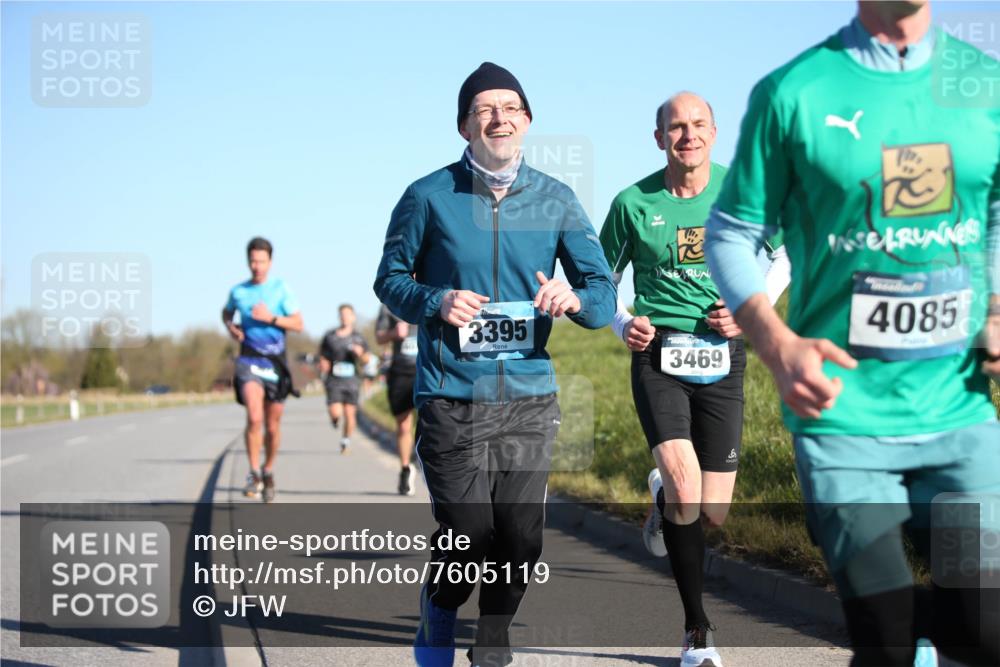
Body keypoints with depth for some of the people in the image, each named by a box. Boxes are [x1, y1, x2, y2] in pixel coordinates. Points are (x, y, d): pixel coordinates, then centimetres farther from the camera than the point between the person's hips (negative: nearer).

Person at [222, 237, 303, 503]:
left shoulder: (281, 289, 0)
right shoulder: (238, 291, 5)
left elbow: (298, 323, -3)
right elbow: (227, 312, 26)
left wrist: (271, 318, -17)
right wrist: (230, 327, 5)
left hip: (275, 361, 1)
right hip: (249, 359, 0)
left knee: (273, 426, 8)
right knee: (254, 418, -22)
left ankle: (268, 471, 31)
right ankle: (254, 474, -12)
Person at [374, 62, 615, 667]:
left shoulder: (555, 201, 6)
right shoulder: (429, 197, 0)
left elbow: (604, 289, 5)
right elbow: (391, 279, 7)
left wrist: (574, 299, -18)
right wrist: (437, 302, -13)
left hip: (530, 396, 3)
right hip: (451, 397, -2)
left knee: (521, 540, 2)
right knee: (469, 535, -7)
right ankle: (439, 614, 27)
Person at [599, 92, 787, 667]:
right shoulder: (633, 203, -1)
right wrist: (622, 324, -7)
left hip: (722, 359, 2)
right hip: (658, 356, -2)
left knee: (714, 512, 2)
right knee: (686, 493, -21)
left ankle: (664, 495, 41)